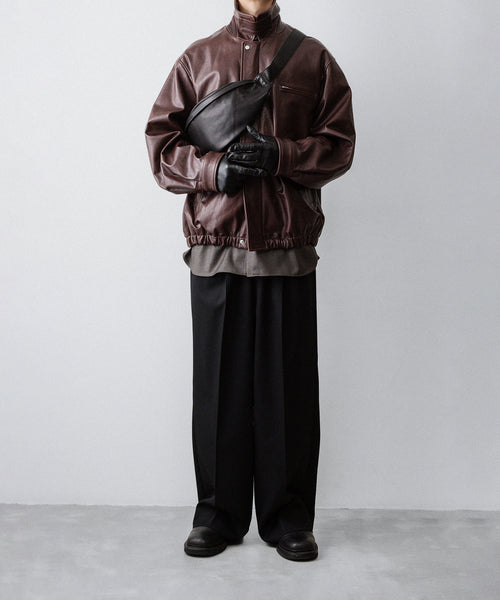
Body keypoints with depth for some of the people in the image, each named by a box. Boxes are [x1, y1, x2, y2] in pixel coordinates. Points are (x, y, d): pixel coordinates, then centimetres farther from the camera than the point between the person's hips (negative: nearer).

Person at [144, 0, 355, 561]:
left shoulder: (312, 57, 11)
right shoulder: (198, 58, 14)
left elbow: (339, 144, 6)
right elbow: (161, 143, 9)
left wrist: (280, 155, -11)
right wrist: (214, 169, -9)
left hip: (290, 249, -1)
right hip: (215, 248, 1)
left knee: (289, 385, 2)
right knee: (218, 383, 4)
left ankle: (289, 516, 15)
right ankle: (218, 513, 18)